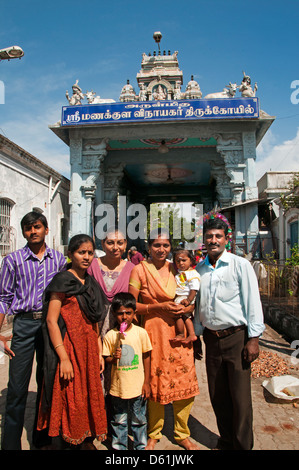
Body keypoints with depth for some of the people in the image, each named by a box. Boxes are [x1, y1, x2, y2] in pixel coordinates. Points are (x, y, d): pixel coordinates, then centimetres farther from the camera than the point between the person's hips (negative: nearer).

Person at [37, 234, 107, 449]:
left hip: (89, 349, 6)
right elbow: (51, 320, -15)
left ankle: (87, 441, 32)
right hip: (69, 348, -6)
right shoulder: (63, 280, -10)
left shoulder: (91, 283, 10)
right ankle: (73, 440, 26)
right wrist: (64, 357, -19)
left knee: (90, 396, 14)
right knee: (71, 399, 4)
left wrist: (100, 353, 10)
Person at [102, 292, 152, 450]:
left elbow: (146, 357, 0)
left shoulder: (141, 332, -7)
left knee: (139, 420, 15)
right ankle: (119, 446, 36)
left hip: (138, 387, 0)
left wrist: (146, 382, 1)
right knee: (119, 421, 16)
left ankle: (141, 446, 35)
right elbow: (106, 359, 2)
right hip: (118, 386, 0)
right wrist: (113, 358, -21)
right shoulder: (110, 335, -7)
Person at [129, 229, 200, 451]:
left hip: (179, 332, 4)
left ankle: (182, 434, 30)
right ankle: (154, 434, 31)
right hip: (154, 331, -3)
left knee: (185, 382, 7)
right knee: (155, 383, 6)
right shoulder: (140, 270, -3)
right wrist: (159, 307, -15)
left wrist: (186, 309, -7)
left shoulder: (177, 269, 8)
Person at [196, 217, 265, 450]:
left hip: (237, 337, -4)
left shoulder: (240, 265, -5)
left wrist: (253, 339, -10)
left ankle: (243, 445, 23)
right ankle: (226, 441, 33)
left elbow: (253, 302, -6)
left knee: (240, 397, 3)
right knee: (217, 396, 13)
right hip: (212, 339, 4)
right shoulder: (199, 269, 7)